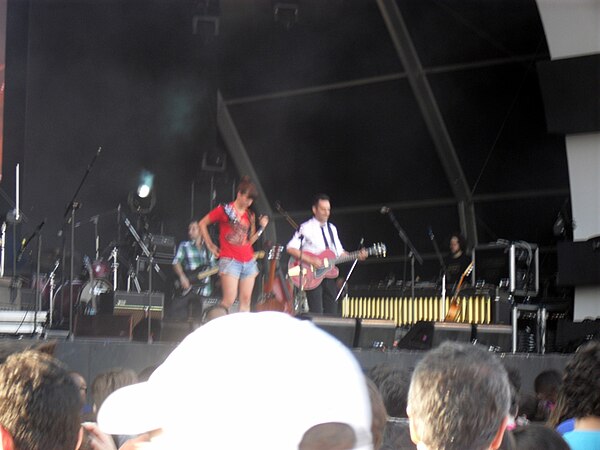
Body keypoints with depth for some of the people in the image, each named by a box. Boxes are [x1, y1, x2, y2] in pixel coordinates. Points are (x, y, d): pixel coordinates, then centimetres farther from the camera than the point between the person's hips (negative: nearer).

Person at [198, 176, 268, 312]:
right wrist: (210, 246, 4)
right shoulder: (224, 210, -2)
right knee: (229, 300, -14)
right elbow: (202, 224, 6)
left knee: (245, 301, 4)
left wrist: (261, 228, 2)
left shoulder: (250, 215, 14)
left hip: (248, 261, 6)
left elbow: (250, 241, 16)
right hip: (230, 260, -6)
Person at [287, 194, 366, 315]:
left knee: (332, 313, 3)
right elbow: (291, 248, -14)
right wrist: (311, 260, -23)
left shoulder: (332, 228, 16)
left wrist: (357, 256, 2)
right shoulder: (306, 228, -4)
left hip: (329, 275, 6)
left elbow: (340, 253, 19)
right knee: (316, 315, -12)